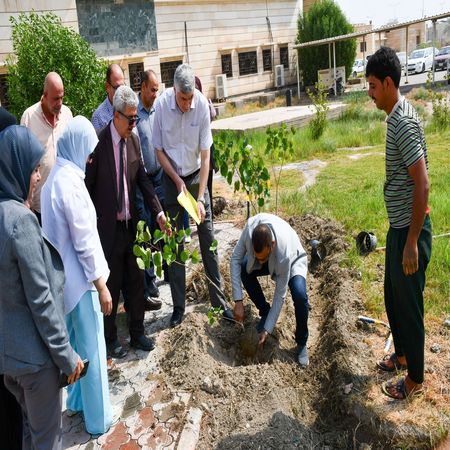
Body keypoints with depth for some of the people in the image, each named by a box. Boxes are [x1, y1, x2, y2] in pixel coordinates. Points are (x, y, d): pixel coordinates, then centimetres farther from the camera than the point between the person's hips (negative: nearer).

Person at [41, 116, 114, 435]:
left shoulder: (55, 176, 5)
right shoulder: (70, 182, -24)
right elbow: (84, 242, -22)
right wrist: (101, 284, -15)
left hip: (64, 276, 9)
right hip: (79, 278, -9)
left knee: (74, 342, 23)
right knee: (91, 347, 6)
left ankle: (76, 400, 41)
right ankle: (98, 418, 22)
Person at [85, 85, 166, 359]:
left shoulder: (134, 139, 2)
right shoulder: (98, 142, -16)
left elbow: (143, 178, 7)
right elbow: (87, 186, -11)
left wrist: (158, 211, -1)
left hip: (131, 224, 6)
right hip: (108, 227, -5)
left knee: (137, 281, 14)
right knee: (112, 284, 7)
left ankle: (137, 333, 33)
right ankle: (110, 338, 27)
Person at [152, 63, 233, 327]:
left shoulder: (202, 104, -18)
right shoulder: (162, 104, -17)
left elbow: (205, 155, -15)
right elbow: (159, 150, -6)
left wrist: (200, 198, -18)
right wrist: (178, 182, -13)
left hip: (196, 175, 0)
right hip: (172, 178, 0)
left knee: (208, 239, 1)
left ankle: (219, 301, 13)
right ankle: (179, 306, 15)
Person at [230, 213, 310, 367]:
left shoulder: (284, 253, -43)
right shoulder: (251, 226, -38)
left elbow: (280, 295, -32)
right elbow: (235, 259, -26)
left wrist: (267, 329, -27)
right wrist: (238, 301, -30)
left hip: (293, 260, -4)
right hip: (271, 258, 5)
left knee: (299, 296, -31)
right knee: (244, 270, -23)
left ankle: (301, 343, -4)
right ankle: (264, 312, 2)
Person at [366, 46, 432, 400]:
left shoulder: (404, 123, -23)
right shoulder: (396, 116, 8)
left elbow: (422, 184, -26)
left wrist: (412, 242, -23)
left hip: (410, 230, -10)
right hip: (398, 225, 10)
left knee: (409, 304, 5)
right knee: (393, 297, 23)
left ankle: (415, 378, 24)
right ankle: (401, 355, 43)